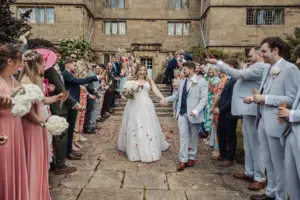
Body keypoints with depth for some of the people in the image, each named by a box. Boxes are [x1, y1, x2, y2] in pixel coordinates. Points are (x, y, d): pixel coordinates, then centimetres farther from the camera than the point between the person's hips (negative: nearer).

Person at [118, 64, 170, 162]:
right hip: (134, 106, -1)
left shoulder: (149, 81, 10)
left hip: (146, 106, 1)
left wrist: (163, 98, -18)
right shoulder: (132, 81, 7)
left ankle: (150, 151, 16)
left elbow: (156, 91, -2)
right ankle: (136, 151, 12)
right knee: (134, 128, 1)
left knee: (148, 127, 4)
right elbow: (125, 94, 6)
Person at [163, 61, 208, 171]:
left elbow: (204, 99, -15)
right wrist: (166, 99, 8)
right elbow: (177, 95, 20)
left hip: (193, 114, -4)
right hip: (182, 112, 4)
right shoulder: (182, 81, 11)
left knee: (193, 137, 11)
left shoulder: (202, 82, -8)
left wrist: (196, 111, -28)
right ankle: (183, 160, 6)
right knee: (183, 135, 2)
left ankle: (191, 158, 27)